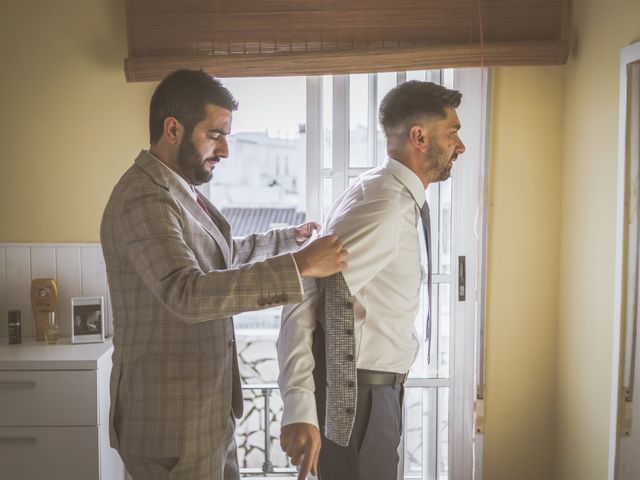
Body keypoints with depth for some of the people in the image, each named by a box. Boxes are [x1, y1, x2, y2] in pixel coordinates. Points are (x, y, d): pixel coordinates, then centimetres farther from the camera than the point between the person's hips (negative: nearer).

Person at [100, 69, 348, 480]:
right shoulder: (145, 199, -21)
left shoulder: (179, 191, 11)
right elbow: (187, 293, -35)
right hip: (172, 420, -9)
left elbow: (224, 255, 27)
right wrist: (299, 265, -35)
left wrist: (291, 238, 27)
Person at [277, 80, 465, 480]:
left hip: (378, 387, 10)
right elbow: (302, 300, -28)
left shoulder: (398, 198, 8)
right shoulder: (386, 206, -23)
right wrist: (300, 408, -34)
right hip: (354, 392, -10)